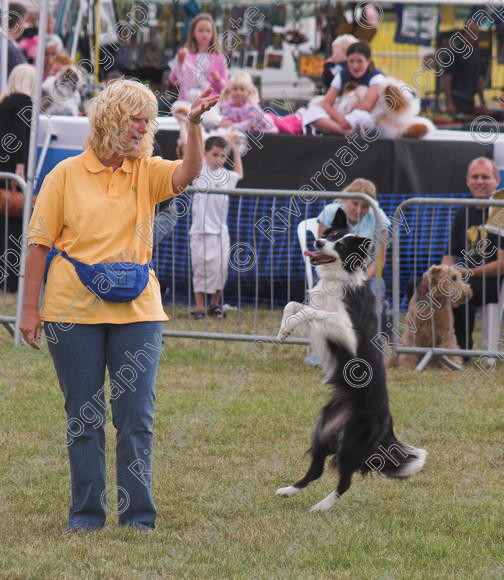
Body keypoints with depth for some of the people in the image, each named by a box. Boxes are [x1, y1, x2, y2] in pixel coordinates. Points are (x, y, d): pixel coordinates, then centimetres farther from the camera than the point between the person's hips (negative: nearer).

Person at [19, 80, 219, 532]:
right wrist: (30, 308, -1)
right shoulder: (67, 174, 1)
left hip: (136, 309, 1)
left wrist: (195, 123, -30)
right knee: (84, 417, 5)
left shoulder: (146, 172, 6)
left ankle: (138, 514, 7)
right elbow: (41, 242, 2)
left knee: (137, 417, 0)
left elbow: (188, 172, -14)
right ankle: (86, 513, 12)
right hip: (73, 310, -1)